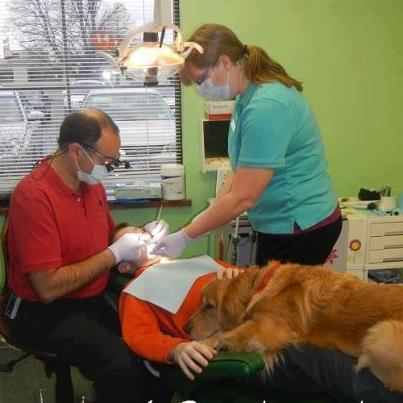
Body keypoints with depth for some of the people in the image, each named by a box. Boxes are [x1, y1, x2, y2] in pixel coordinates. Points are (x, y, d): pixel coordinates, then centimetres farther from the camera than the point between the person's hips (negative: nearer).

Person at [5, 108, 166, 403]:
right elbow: (48, 288, -24)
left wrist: (138, 236, 0)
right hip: (47, 313, -7)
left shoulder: (91, 182, 3)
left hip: (95, 298, 8)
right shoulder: (34, 196, -22)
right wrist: (115, 254, -21)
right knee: (122, 362, -30)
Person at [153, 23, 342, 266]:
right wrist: (206, 221, 1)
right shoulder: (248, 98, 5)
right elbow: (242, 171, 9)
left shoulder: (266, 107, -25)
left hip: (300, 230, -9)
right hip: (281, 224, 9)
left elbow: (242, 198, -23)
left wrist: (184, 238, -14)